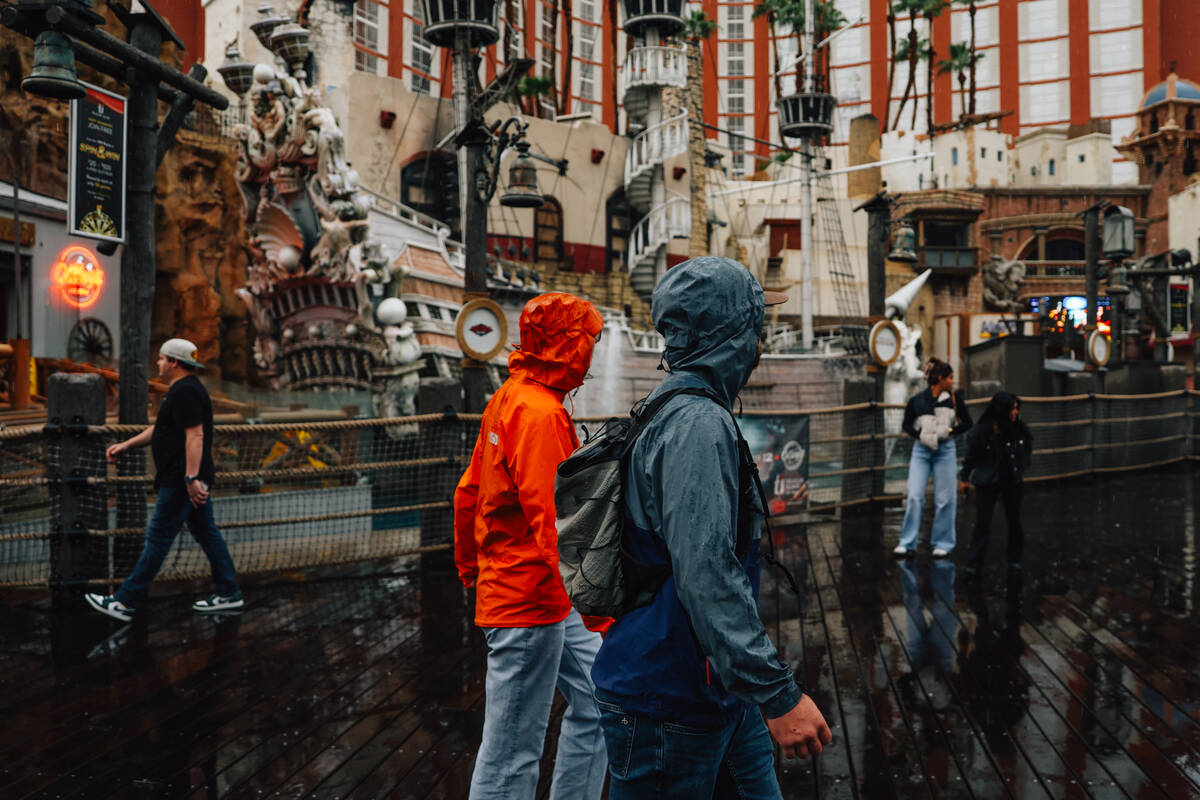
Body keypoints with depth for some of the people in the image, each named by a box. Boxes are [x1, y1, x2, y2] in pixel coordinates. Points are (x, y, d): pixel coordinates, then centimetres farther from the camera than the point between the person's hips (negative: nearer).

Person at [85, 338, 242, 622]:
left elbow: (195, 435, -25)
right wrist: (126, 445, 21)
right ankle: (228, 593, 16)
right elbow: (159, 428, 26)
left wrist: (191, 478, -30)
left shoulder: (185, 392, -17)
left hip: (180, 482, -11)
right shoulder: (184, 389, 18)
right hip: (192, 480, 11)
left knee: (158, 538, -5)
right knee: (206, 533, 12)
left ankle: (126, 602, 2)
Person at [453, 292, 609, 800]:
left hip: (551, 601, 10)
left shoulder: (507, 398, 11)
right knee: (511, 754, 1)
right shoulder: (539, 412, -20)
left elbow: (468, 493, 18)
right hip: (528, 603, -10)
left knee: (596, 700, 18)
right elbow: (552, 521, -26)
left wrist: (470, 568, 27)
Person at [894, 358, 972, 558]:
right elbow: (906, 424, 13)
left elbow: (967, 423, 9)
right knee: (914, 497, -6)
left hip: (945, 451, 0)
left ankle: (943, 543, 14)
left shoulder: (954, 397, 3)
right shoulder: (917, 400, 2)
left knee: (944, 499, 1)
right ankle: (907, 543, 2)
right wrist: (919, 435, -4)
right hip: (921, 451, 0)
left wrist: (949, 431, -4)